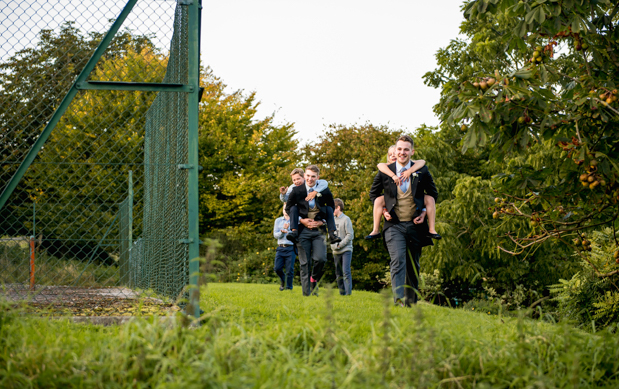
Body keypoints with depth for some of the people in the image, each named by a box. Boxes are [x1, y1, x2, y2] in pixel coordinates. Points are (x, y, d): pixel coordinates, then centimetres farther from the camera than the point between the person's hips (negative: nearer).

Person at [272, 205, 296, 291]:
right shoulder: (278, 220, 10)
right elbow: (275, 235, 4)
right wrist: (282, 232, -16)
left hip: (291, 248, -2)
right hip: (280, 248, 2)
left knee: (289, 269, -6)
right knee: (277, 268, -5)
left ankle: (288, 287, 5)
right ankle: (283, 280, 24)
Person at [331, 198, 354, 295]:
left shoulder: (346, 219, -4)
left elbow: (350, 235, -10)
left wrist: (340, 245, -14)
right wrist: (333, 245, -3)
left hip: (346, 250, -6)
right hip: (336, 252, 6)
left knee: (346, 272, -14)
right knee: (338, 274, 8)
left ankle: (348, 292, -15)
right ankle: (342, 293, 14)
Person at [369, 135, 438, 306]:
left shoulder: (422, 172, 4)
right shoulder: (385, 172, 2)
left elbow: (433, 194, 17)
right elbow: (373, 194, 17)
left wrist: (424, 212, 2)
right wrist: (383, 210, 1)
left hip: (415, 225, 2)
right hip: (394, 225, -2)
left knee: (413, 265, 10)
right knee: (398, 261, -19)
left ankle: (411, 301, 22)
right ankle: (399, 299, -27)